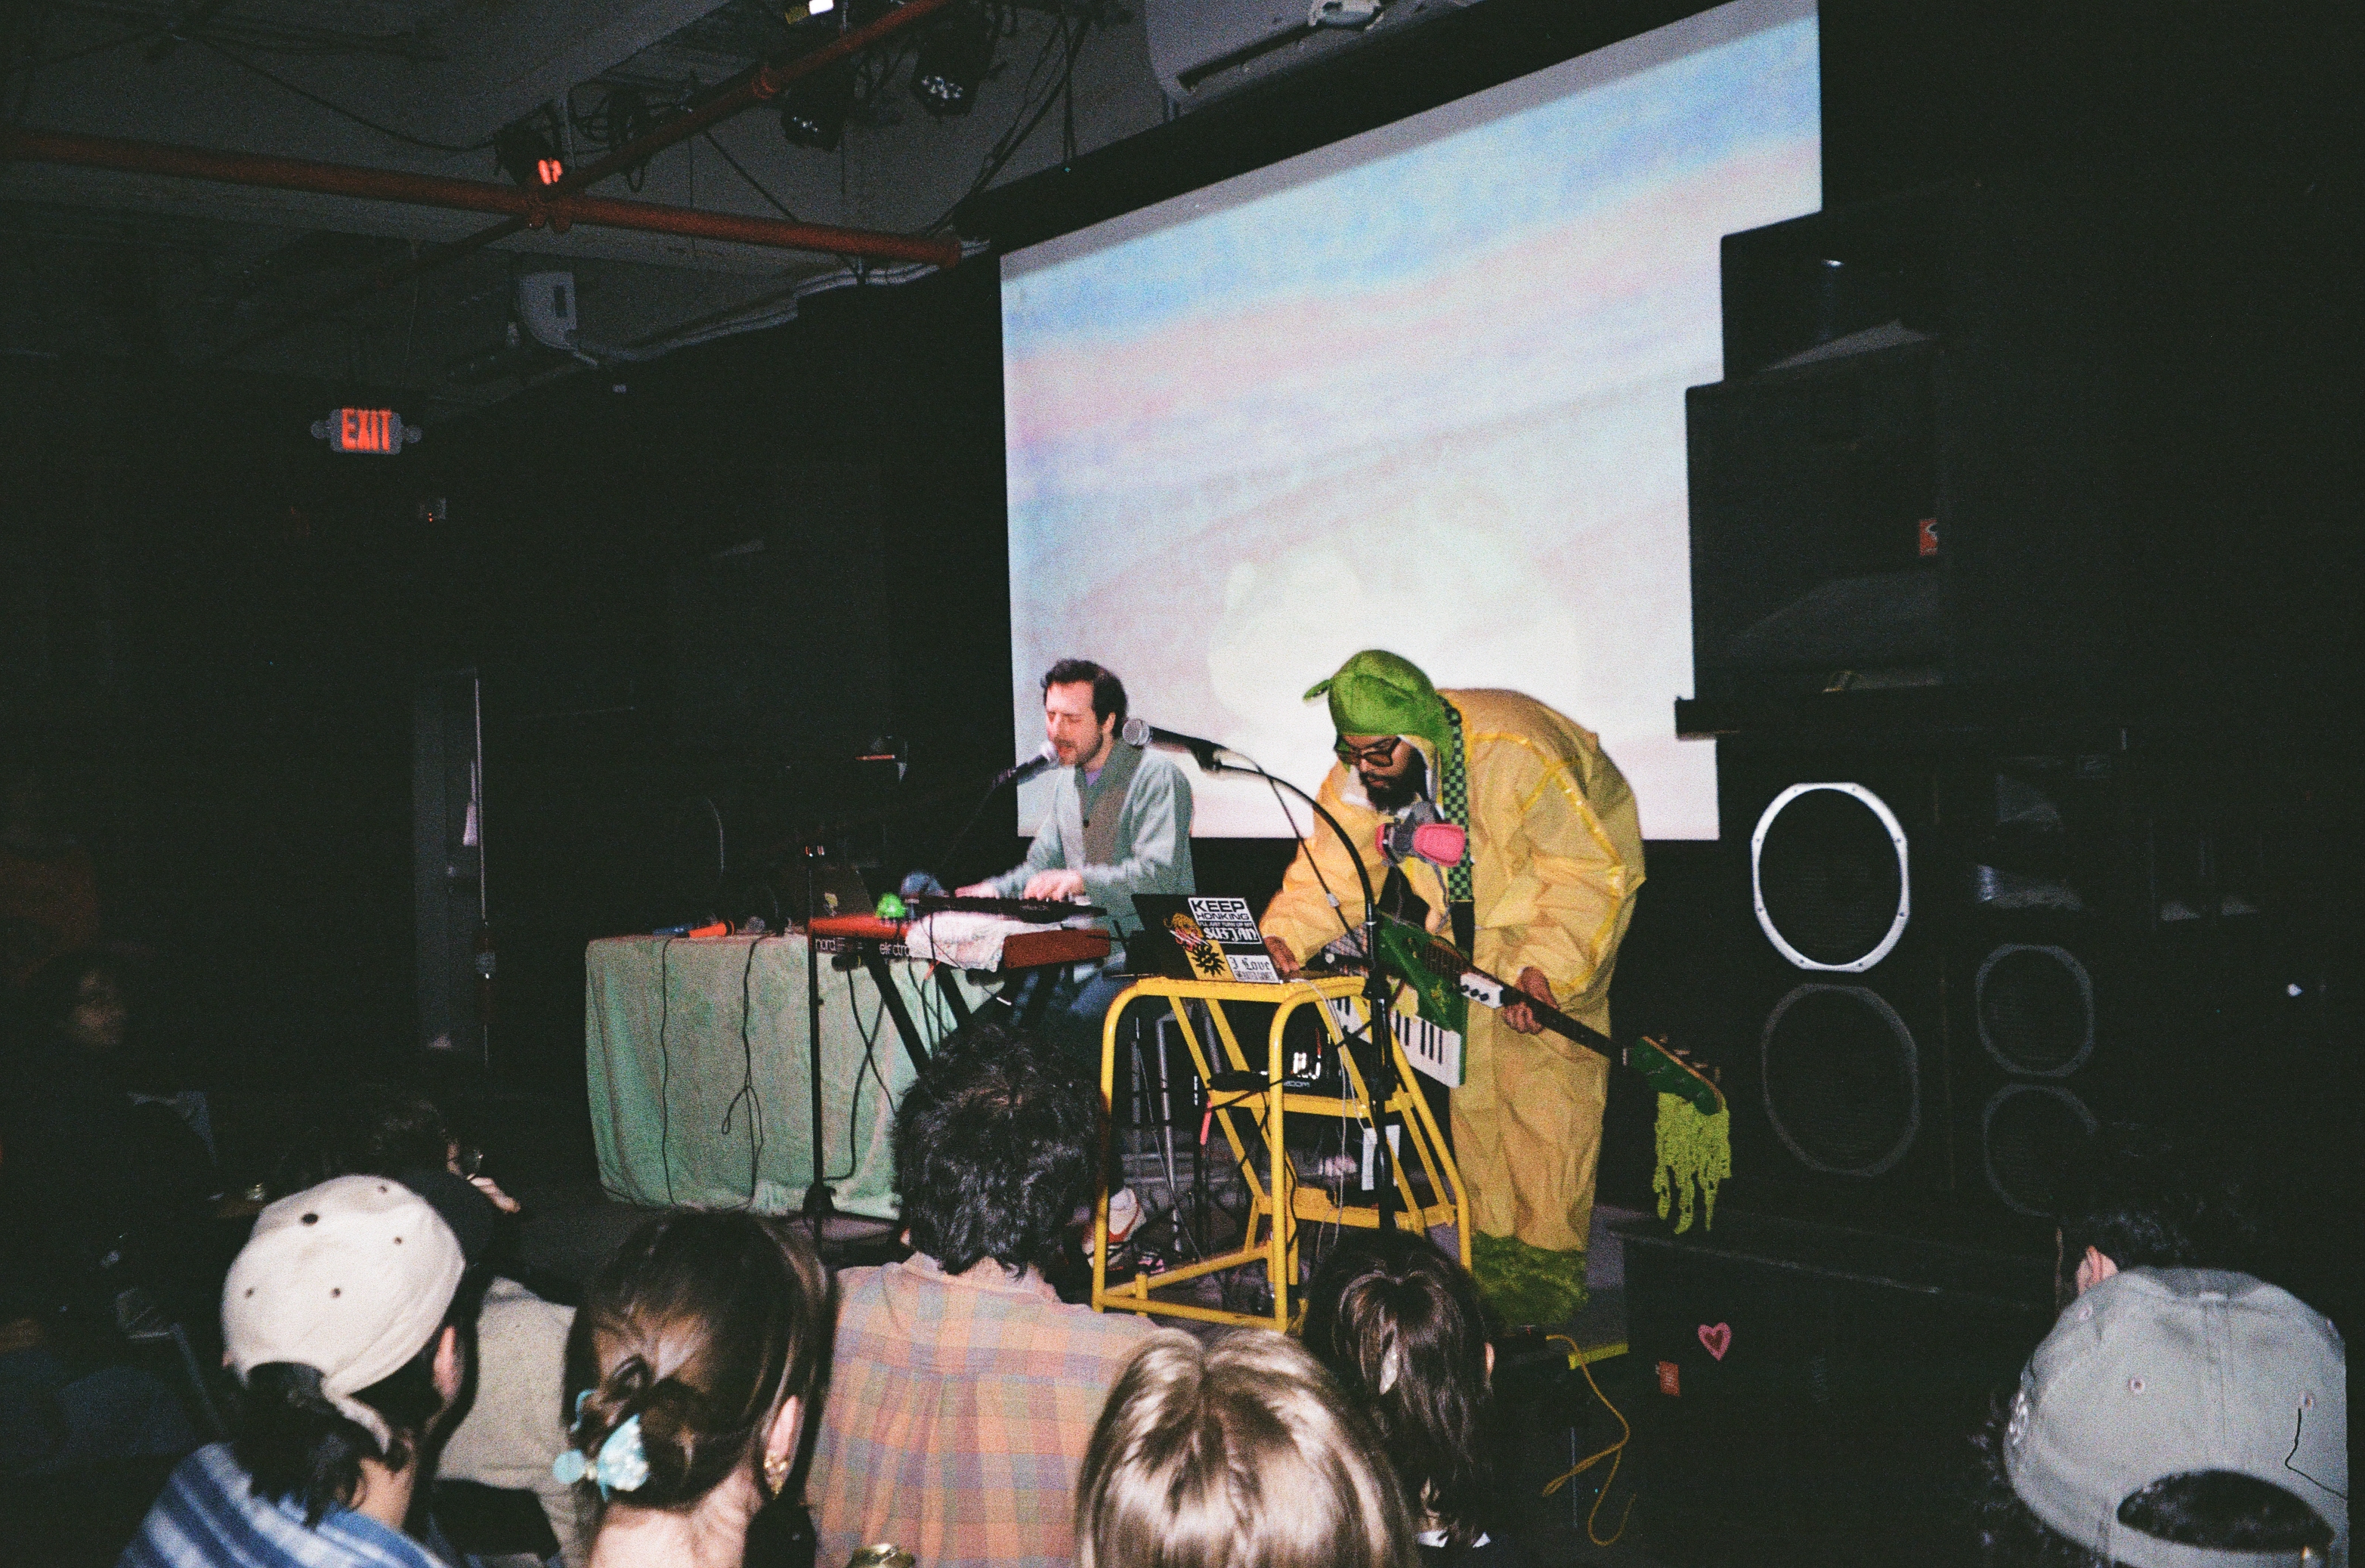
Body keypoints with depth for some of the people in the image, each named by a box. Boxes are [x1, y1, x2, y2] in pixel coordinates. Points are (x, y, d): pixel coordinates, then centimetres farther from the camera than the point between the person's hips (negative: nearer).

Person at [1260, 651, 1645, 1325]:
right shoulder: (1359, 772, -18)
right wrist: (1282, 935, -31)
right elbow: (1335, 866, -12)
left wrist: (1546, 967, -43)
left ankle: (1551, 1259, -4)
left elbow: (1592, 871, -31)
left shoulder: (1514, 753, -37)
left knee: (1544, 1075, -13)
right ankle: (1494, 1247, 13)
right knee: (1471, 1072, 2)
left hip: (1559, 894, -6)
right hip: (1468, 910, 6)